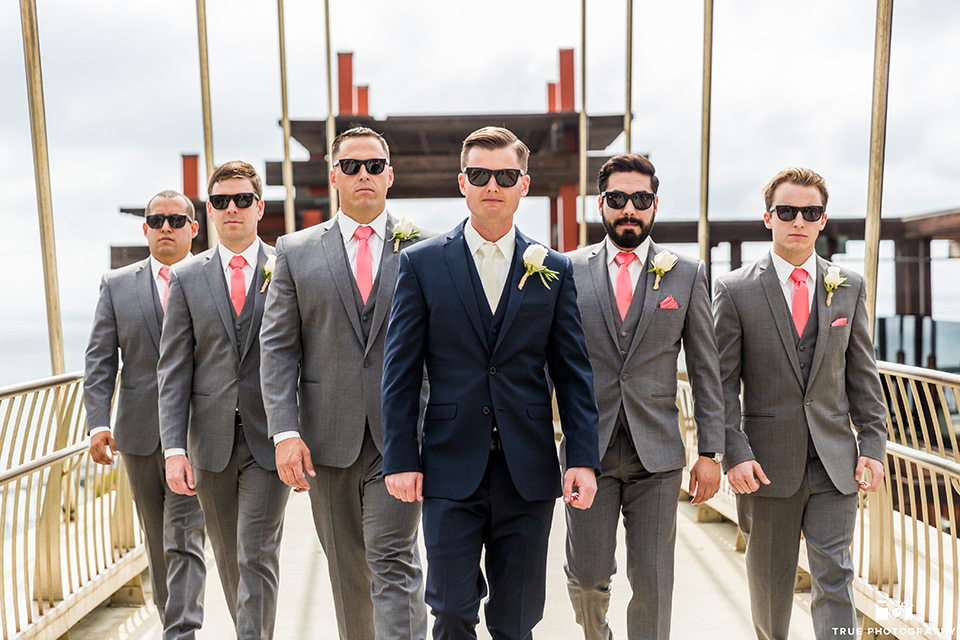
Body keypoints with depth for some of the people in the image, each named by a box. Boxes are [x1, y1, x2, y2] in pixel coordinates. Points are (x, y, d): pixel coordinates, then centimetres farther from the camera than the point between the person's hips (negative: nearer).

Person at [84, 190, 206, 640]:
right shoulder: (116, 285, 8)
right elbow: (99, 359, 5)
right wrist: (98, 423, -6)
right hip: (139, 432, 3)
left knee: (184, 539, -7)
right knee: (157, 545, 14)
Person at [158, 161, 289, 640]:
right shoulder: (186, 278, 6)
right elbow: (173, 368, 3)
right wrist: (174, 447, -6)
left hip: (268, 438, -3)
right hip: (211, 439, 3)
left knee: (257, 554, -6)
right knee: (228, 558, 14)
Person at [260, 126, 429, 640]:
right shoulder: (296, 252, 6)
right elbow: (277, 347, 2)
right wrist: (285, 431, -8)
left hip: (401, 433, -2)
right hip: (328, 439, 2)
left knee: (392, 560, -7)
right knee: (346, 569, 14)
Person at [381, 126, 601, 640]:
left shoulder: (554, 270, 6)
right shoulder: (421, 263, 2)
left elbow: (573, 373, 6)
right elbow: (400, 371, 1)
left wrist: (583, 458, -3)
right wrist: (400, 460, -4)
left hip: (529, 472, 2)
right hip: (451, 468, -1)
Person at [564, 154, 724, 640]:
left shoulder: (688, 275, 5)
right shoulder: (569, 271, 4)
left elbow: (705, 371, 5)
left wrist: (710, 453, 2)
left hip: (657, 454, 0)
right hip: (588, 449, 0)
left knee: (652, 582, 4)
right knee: (587, 574, 6)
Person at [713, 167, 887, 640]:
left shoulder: (849, 287, 6)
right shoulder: (735, 290, -3)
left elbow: (863, 374, 9)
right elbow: (722, 383, -5)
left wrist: (873, 444, 2)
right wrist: (735, 453, -13)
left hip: (835, 462, 2)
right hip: (767, 462, -1)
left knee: (834, 575, -2)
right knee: (770, 580, 13)